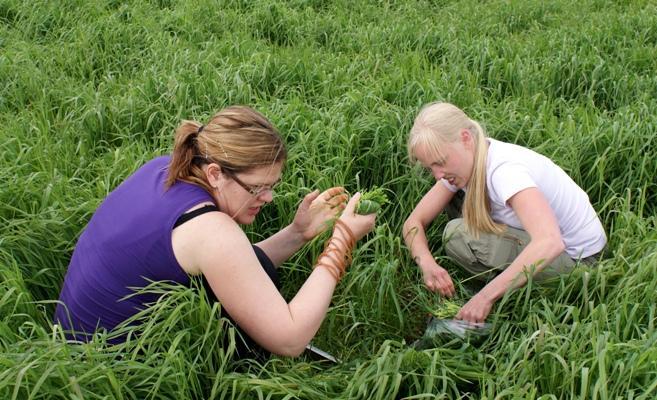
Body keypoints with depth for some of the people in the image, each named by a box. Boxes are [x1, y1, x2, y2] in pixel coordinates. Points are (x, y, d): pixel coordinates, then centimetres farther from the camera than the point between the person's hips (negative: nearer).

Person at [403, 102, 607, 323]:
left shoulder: (505, 169, -32)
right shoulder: (462, 161, -7)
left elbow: (550, 243, -45)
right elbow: (414, 221, -6)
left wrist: (487, 296, -42)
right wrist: (427, 263, -27)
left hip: (575, 257, -8)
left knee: (458, 234, -23)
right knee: (452, 198, -1)